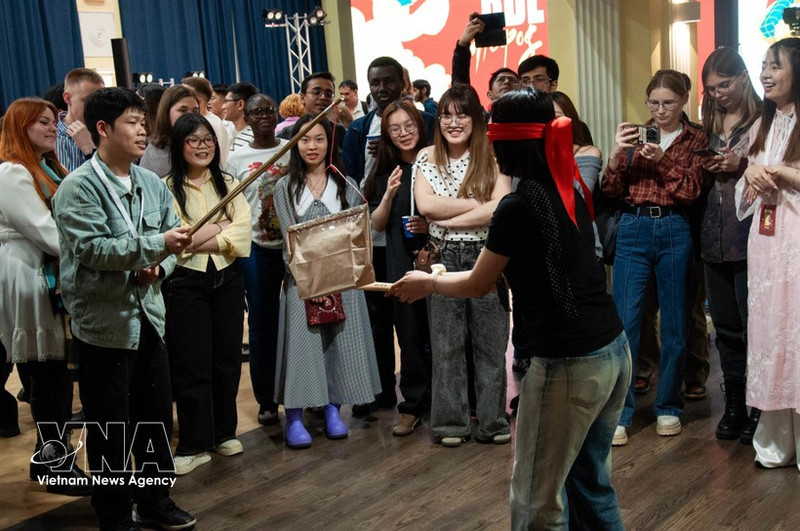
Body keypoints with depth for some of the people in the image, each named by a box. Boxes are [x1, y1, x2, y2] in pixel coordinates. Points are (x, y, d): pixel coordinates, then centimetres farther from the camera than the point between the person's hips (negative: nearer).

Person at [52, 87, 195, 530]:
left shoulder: (152, 184, 7)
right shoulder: (79, 187, -13)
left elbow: (172, 240, 11)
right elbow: (91, 248, -23)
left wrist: (159, 267, -10)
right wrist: (157, 244, -26)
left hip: (148, 316, 6)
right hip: (103, 323, -6)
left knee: (157, 417, 16)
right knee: (111, 429, 5)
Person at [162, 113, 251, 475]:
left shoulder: (228, 184, 9)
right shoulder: (166, 188, -3)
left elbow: (242, 235, -4)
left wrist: (199, 240, -14)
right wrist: (220, 226, -6)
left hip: (226, 279, 4)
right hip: (185, 283, -3)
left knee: (227, 359, 9)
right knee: (191, 364, 0)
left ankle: (224, 431, 25)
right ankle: (193, 444, 9)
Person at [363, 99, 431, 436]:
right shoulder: (385, 172, 6)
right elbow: (377, 224, 5)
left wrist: (432, 224, -15)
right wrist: (389, 195, -12)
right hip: (401, 263, 2)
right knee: (410, 335, 6)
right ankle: (413, 405, 17)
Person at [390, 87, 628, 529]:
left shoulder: (519, 206, -14)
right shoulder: (568, 193, 10)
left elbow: (478, 285, -1)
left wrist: (427, 283, 19)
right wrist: (444, 275, 31)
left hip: (569, 365, -8)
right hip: (614, 351, 9)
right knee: (591, 481, 21)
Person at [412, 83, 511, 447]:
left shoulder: (492, 158, 0)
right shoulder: (427, 159, 4)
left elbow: (501, 207, -14)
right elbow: (425, 204, -11)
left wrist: (448, 220, -14)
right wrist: (477, 204, -11)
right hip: (443, 258, 1)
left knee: (491, 341, 4)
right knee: (446, 342, 6)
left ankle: (492, 421, 15)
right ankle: (450, 422, 16)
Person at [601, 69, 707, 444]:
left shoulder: (696, 138, 7)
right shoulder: (636, 135, 10)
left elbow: (690, 192, -4)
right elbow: (612, 191, 5)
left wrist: (661, 161, -16)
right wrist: (615, 154, -11)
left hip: (674, 232, -1)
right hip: (633, 230, 1)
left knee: (674, 323, 7)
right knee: (624, 322, -4)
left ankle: (668, 407, 21)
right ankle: (618, 413, 1)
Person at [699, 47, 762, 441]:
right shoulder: (710, 125, 14)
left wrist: (741, 165, -16)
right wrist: (707, 169, 1)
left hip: (749, 238, -6)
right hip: (715, 239, 6)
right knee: (726, 326, 11)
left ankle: (759, 407, 9)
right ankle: (734, 405, 21)